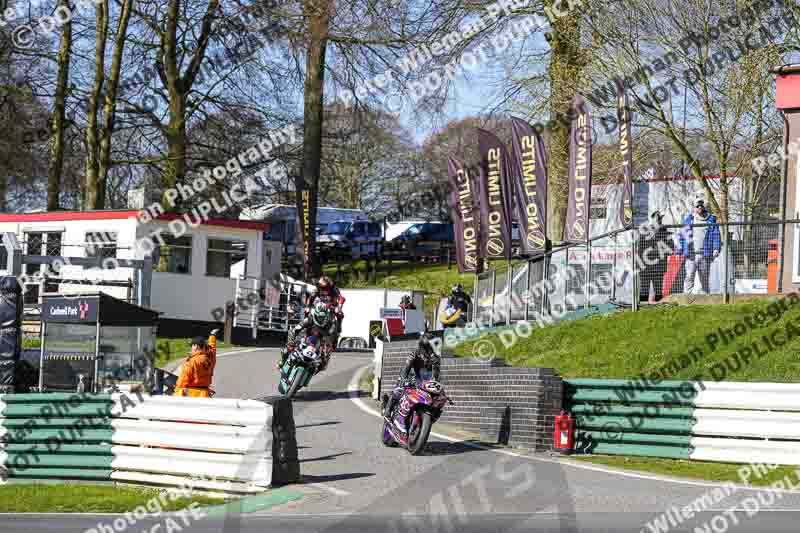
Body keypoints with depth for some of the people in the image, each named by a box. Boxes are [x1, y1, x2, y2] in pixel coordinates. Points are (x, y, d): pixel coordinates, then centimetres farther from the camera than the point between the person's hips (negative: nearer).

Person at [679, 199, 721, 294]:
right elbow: (682, 235, 12)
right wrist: (679, 251, 6)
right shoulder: (688, 219, 11)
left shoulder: (711, 219, 9)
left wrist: (716, 249, -9)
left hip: (705, 254, 0)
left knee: (704, 277, 6)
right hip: (691, 253, 0)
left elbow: (716, 235, 5)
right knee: (689, 276, -10)